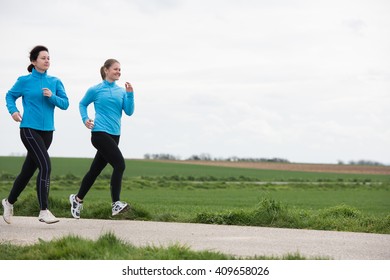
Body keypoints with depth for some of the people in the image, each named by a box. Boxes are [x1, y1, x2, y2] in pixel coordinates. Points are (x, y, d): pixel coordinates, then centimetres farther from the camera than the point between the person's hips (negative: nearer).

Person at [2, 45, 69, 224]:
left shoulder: (55, 82, 7)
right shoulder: (24, 81, -2)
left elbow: (65, 104, 3)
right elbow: (10, 96, 12)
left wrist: (52, 97, -14)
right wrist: (13, 111, -5)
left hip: (47, 131, 5)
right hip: (29, 129, -5)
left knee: (28, 170, 13)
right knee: (45, 166, -19)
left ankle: (9, 202, 34)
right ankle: (44, 211, -17)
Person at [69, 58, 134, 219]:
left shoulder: (122, 91, 12)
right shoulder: (96, 90, 2)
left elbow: (129, 111, 3)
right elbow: (82, 104, 16)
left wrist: (130, 94, -8)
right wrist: (85, 119, 0)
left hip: (114, 135, 6)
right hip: (100, 133, -6)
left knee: (95, 169, 13)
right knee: (119, 164, -19)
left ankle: (78, 199, 30)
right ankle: (116, 204, -18)